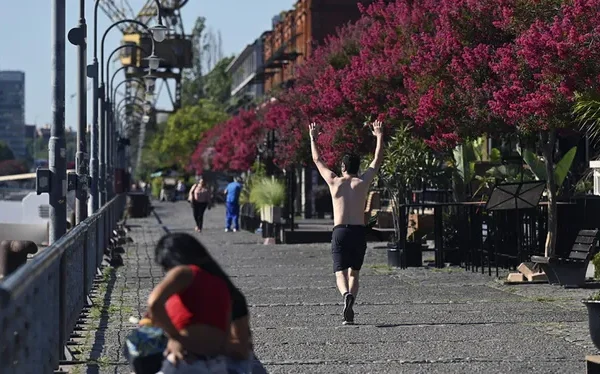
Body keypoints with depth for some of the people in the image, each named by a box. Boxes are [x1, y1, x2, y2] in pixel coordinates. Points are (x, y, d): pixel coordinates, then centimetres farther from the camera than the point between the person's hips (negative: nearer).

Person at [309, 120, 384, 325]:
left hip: (340, 231, -1)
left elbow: (317, 160, 19)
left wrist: (313, 139, 32)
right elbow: (378, 160, 19)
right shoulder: (363, 182, 6)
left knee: (340, 272, -4)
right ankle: (349, 310, -1)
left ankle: (346, 295, -36)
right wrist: (379, 136, 30)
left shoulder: (334, 182, 5)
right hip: (359, 231, 1)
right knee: (354, 273, 12)